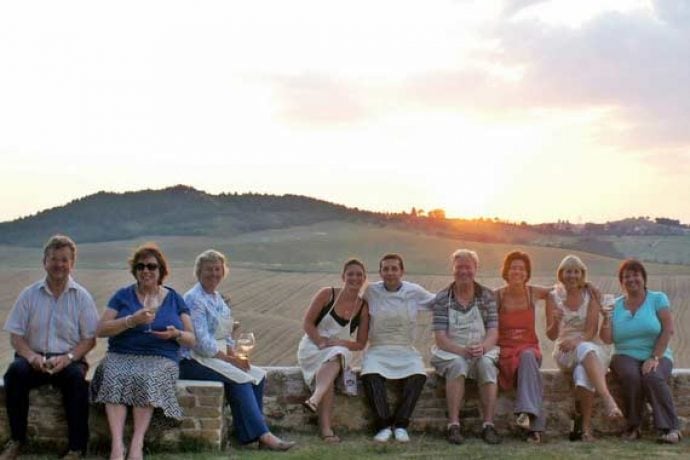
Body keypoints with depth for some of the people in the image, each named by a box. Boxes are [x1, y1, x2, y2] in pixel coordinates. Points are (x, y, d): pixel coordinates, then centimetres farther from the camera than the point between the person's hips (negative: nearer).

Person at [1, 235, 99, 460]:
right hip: (34, 359, 1)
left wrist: (67, 358, -16)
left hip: (68, 359, -1)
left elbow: (90, 339, 2)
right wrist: (32, 356, -16)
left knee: (77, 377, -34)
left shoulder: (82, 297, 6)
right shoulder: (29, 294, 8)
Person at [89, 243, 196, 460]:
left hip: (160, 359, 0)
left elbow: (192, 339, 13)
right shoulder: (123, 295, 14)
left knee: (146, 378, -35)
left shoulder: (174, 299, 15)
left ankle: (137, 443, -40)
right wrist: (133, 320, -11)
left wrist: (176, 334, -9)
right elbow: (101, 330, 2)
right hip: (121, 356, 0)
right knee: (115, 377, -34)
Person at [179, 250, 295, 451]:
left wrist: (236, 356, 1)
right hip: (195, 361, -9)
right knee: (240, 379, -25)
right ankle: (262, 435, -23)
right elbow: (202, 342, -19)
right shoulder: (194, 299, -12)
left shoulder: (218, 298, 16)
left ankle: (248, 432, -9)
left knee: (258, 376, -9)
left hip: (218, 357, 9)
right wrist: (229, 359, -13)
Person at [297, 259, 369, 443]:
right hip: (312, 346, -2)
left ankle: (315, 399, -58)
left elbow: (360, 344, 4)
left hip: (340, 351, 2)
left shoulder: (363, 308, 3)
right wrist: (321, 343, -17)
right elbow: (307, 323, -3)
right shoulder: (326, 294, -2)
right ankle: (325, 428, -47)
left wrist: (340, 342, -15)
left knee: (336, 358, -37)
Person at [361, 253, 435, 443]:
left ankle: (401, 424, -22)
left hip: (405, 351, 1)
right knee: (370, 376, -33)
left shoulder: (414, 291, 4)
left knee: (418, 376, -31)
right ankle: (383, 425, -26)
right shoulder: (371, 291, 3)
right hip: (378, 350, -1)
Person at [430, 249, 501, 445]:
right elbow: (440, 338, -7)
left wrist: (482, 347, -22)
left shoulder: (487, 296, 6)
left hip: (482, 352, 1)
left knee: (487, 364, -31)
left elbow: (493, 333, 0)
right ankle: (454, 425, -35)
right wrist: (462, 350, -24)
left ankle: (488, 425, -29)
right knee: (458, 364, -34)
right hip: (450, 352, -1)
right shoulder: (442, 298, 1)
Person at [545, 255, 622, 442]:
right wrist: (555, 322, -22)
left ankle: (587, 427, -32)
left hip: (590, 346, 1)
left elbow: (592, 330, -4)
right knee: (586, 350, -37)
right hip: (564, 352, -1)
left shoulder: (591, 295, 6)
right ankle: (608, 399, -54)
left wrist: (576, 342, -23)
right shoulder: (553, 297, 5)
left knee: (583, 371, -36)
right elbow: (551, 335, 0)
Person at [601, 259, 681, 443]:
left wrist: (655, 358, -15)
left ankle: (670, 428, -26)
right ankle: (633, 427, -18)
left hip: (656, 356, -1)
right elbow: (607, 339, 1)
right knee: (631, 375, -32)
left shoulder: (657, 299, 4)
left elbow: (668, 329, -6)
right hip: (626, 357, 1)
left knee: (653, 377, -34)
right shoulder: (616, 305, 10)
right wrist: (606, 316, -12)